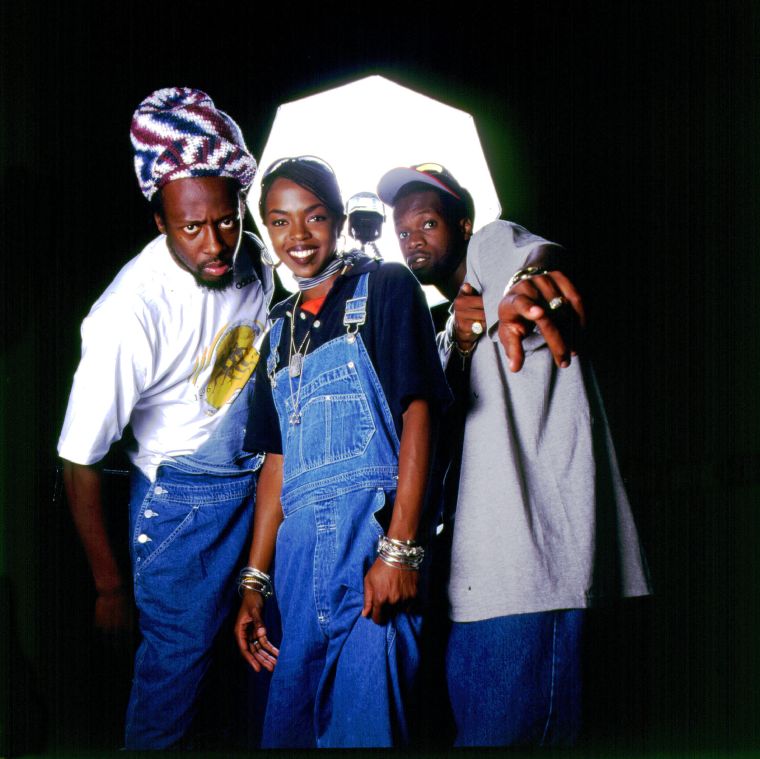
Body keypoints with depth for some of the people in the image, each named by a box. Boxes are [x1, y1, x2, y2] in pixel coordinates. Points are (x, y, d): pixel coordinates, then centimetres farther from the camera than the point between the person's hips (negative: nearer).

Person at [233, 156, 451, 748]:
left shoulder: (385, 287, 4)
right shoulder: (283, 328, 21)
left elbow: (417, 412, -6)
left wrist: (398, 549, -16)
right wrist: (254, 582, 14)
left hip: (371, 530, -6)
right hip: (299, 546, 6)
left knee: (363, 725, -7)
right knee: (289, 726, 9)